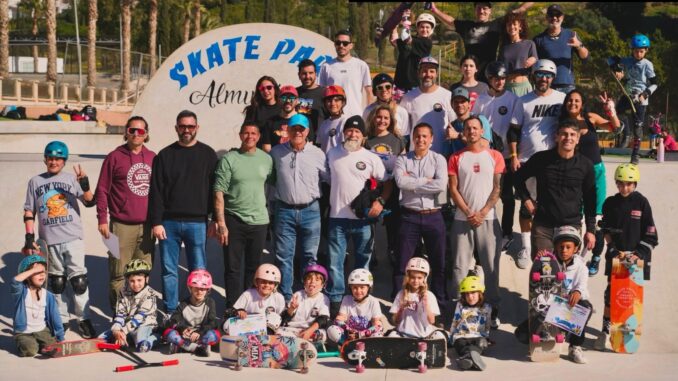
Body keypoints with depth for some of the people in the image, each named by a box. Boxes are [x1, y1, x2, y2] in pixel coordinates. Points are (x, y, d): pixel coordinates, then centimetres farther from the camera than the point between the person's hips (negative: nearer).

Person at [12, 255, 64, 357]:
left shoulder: (48, 296, -2)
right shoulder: (22, 292, -11)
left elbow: (55, 317, 1)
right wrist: (34, 270, -31)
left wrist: (61, 338, -3)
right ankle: (24, 343, 9)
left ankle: (37, 343, 12)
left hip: (42, 331, 3)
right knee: (30, 351, -26)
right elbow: (15, 281, -36)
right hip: (23, 333, -3)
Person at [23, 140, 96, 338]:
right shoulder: (35, 181, 10)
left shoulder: (72, 179, 4)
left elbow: (90, 202, -6)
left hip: (73, 238, -2)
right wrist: (29, 237, 2)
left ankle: (83, 319, 5)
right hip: (49, 240, 2)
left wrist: (85, 187, -25)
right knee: (56, 281, 9)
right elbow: (29, 212, 10)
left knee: (79, 280, -4)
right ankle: (61, 320, 19)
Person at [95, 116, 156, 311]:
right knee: (118, 273, -1)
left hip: (147, 225, 4)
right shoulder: (115, 157, -1)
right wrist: (102, 219, -5)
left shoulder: (152, 157, 10)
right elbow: (102, 190, -1)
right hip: (122, 225, -4)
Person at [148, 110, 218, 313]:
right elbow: (156, 192, 3)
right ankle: (170, 312, 15)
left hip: (197, 222, -1)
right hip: (169, 222, 1)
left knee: (198, 270, 3)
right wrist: (156, 222, -4)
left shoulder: (208, 154, 6)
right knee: (169, 270, 6)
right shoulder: (165, 155, 6)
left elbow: (215, 189, 5)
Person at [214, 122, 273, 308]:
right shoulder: (229, 159, -6)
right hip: (234, 221, -3)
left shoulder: (266, 159, 5)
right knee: (233, 268, 3)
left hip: (259, 221, 3)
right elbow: (219, 192, -9)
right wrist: (221, 223, -14)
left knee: (254, 267, 12)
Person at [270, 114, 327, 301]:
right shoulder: (277, 152, 4)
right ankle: (285, 298, 11)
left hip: (310, 210, 0)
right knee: (283, 257, 3)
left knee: (310, 257, 7)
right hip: (284, 210, 0)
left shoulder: (317, 154, 1)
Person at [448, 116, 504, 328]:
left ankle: (493, 309, 8)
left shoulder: (494, 156, 8)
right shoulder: (456, 158, 8)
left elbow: (497, 188, 2)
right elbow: (453, 189, 2)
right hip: (462, 219, 1)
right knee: (460, 266, 0)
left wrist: (483, 212, -9)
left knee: (491, 265, 1)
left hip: (488, 218, 0)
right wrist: (469, 214, -8)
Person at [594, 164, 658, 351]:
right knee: (611, 293, -1)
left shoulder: (641, 203, -5)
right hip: (615, 255, 1)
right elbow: (606, 230, 7)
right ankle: (605, 331, 5)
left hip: (637, 257, -1)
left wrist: (638, 254, -11)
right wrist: (614, 250, -5)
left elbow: (650, 235, -4)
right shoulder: (611, 203, 2)